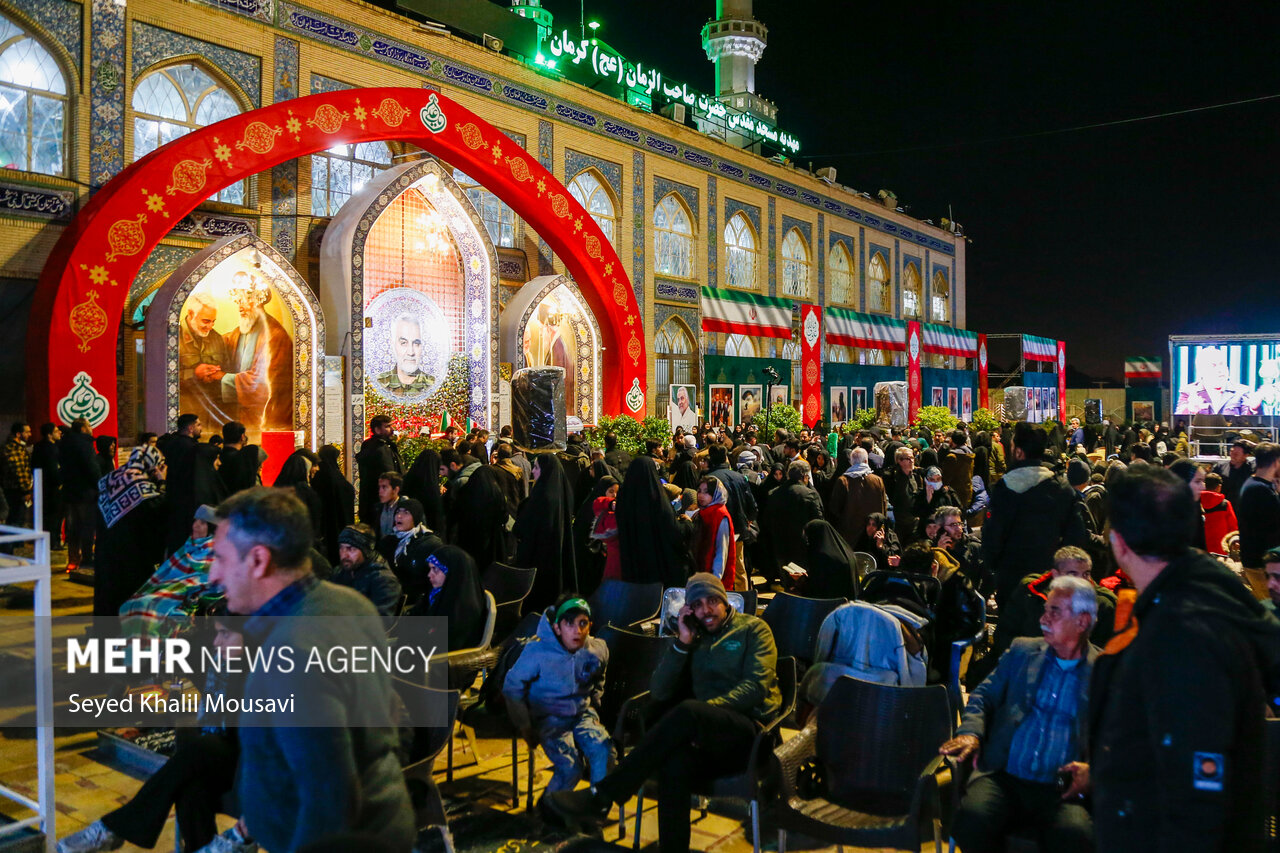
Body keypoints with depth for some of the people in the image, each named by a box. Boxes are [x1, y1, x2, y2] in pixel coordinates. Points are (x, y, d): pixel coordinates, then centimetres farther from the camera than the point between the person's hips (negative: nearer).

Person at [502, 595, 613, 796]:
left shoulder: (598, 650, -3)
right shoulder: (537, 651, -15)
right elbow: (512, 686, -5)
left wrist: (593, 705, 10)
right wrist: (524, 726, -4)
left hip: (582, 714, 4)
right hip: (549, 717, -3)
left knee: (603, 749, -26)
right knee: (570, 766, -25)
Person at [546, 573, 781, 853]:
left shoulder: (753, 629, 10)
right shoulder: (693, 638, 20)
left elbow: (756, 686, -6)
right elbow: (659, 693, 11)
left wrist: (706, 709, -18)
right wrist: (682, 643, 0)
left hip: (751, 731, -3)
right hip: (708, 740, 3)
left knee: (688, 711, -35)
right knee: (675, 762, -35)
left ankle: (600, 797, -31)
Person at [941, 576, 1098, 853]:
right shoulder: (1022, 651, 15)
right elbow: (982, 697, 15)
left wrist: (1094, 768, -13)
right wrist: (970, 733, -5)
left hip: (1061, 789, -2)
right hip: (1003, 778, 2)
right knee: (971, 820, -29)